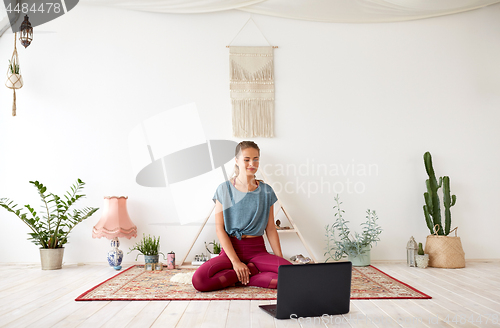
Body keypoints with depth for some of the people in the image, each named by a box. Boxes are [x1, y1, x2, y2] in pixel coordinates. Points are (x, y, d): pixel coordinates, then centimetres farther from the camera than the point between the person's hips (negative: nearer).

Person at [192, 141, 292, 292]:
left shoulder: (266, 191, 6)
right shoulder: (224, 189, 0)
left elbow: (270, 228, 8)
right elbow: (219, 228, -4)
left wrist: (280, 259, -1)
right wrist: (235, 261, -14)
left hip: (257, 249, 1)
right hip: (231, 248, -1)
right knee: (199, 280, -29)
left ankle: (244, 277, -8)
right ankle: (253, 271, -10)